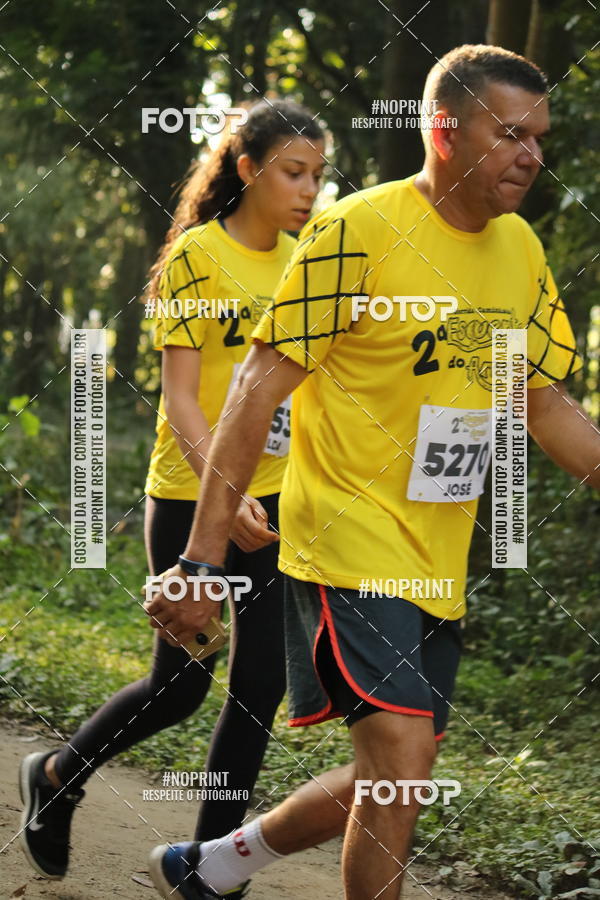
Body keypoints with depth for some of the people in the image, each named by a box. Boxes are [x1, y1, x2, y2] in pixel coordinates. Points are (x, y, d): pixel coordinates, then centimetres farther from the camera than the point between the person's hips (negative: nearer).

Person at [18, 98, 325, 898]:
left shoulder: (297, 262, 8)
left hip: (275, 502, 6)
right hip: (194, 501, -6)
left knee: (263, 685, 3)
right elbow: (180, 398, -16)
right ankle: (56, 777, 27)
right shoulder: (197, 257, -12)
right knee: (181, 686, 1)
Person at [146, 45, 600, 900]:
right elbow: (261, 386, -14)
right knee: (402, 752, -19)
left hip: (440, 564, 8)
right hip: (350, 542, -8)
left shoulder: (520, 250, 8)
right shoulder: (359, 229, -13)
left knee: (390, 780, 12)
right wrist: (203, 557, -18)